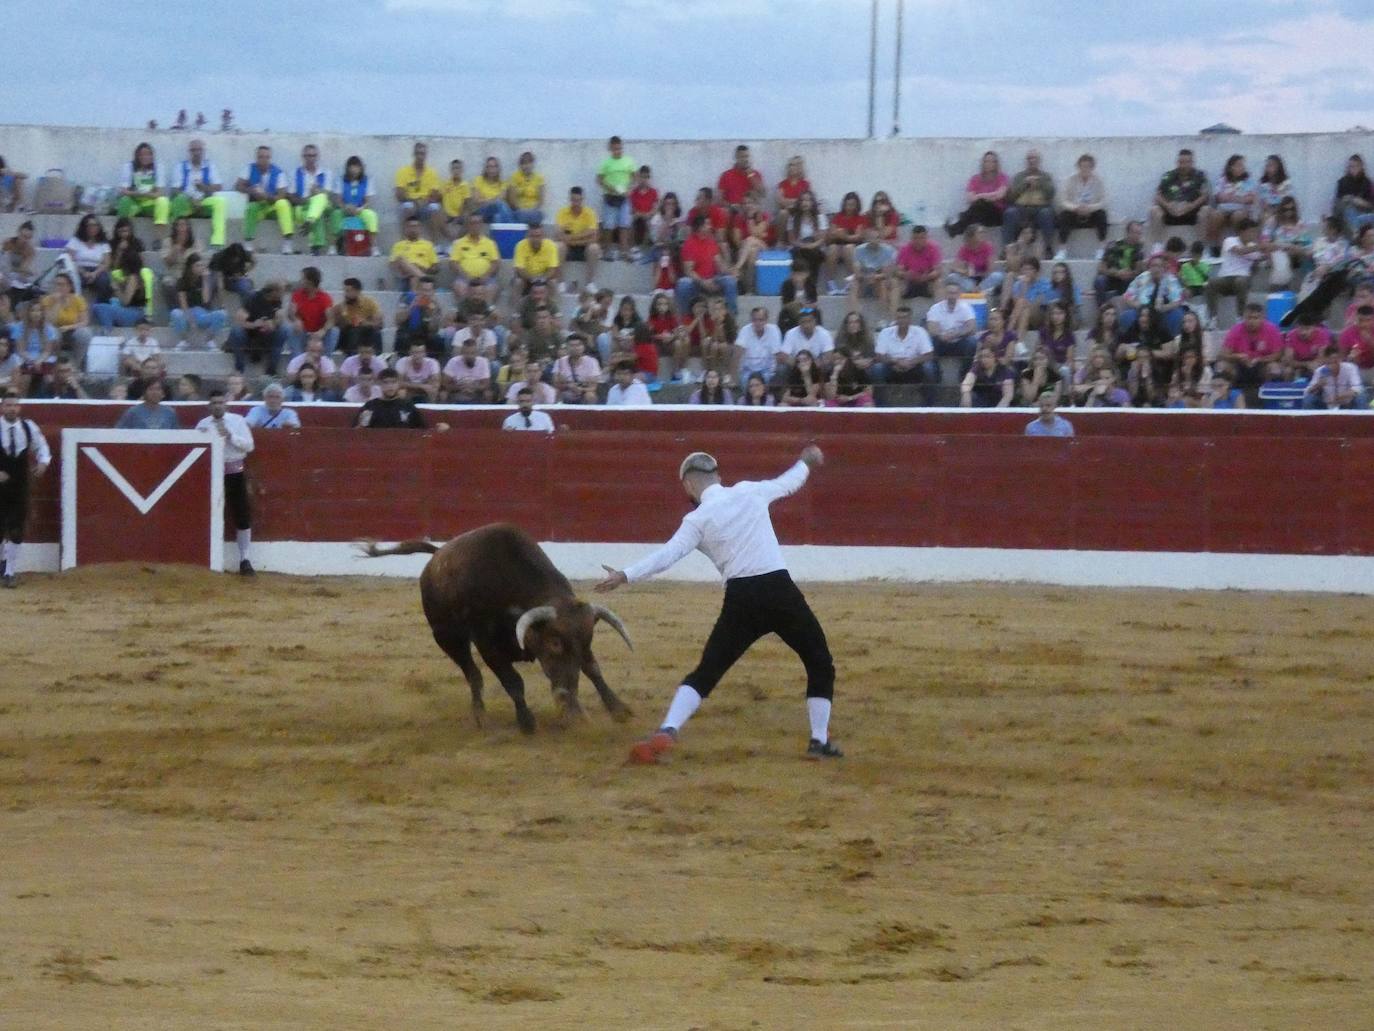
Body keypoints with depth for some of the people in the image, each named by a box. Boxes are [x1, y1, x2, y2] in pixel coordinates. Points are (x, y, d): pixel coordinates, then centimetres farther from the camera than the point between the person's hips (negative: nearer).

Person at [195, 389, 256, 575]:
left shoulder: (238, 420, 2)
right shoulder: (203, 425, 4)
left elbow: (249, 446, -4)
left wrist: (231, 436, -17)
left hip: (235, 473, -1)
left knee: (242, 515, -1)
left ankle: (245, 559, 6)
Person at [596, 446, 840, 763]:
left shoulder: (698, 519, 1)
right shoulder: (750, 492, 10)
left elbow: (668, 555, -13)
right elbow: (788, 483, 29)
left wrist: (625, 576, -14)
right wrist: (805, 462, 51)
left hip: (741, 601, -1)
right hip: (781, 591, 1)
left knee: (705, 674, 4)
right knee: (820, 665, 18)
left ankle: (666, 733, -13)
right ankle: (820, 740, 13)